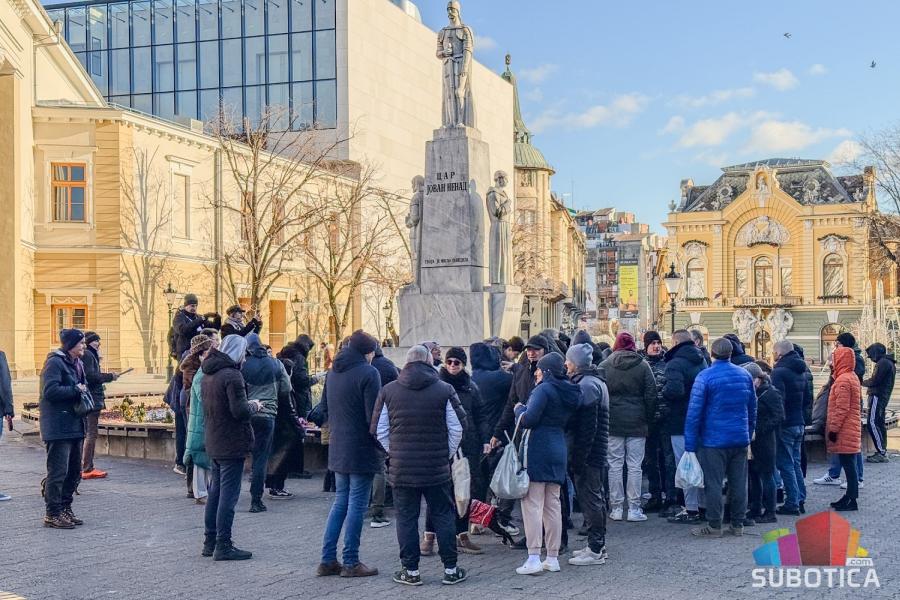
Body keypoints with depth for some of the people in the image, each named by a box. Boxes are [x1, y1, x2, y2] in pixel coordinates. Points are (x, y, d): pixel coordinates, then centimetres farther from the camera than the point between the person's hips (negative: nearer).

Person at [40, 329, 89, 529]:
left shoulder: (77, 363, 17)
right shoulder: (54, 362, -12)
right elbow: (50, 391, -21)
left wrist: (84, 392, 7)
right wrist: (76, 390, -13)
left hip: (75, 426, 10)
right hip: (58, 428, -9)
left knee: (74, 471, 13)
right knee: (58, 471, -7)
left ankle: (65, 509, 23)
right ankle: (53, 514, 0)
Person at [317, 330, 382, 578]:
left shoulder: (332, 373, 10)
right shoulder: (368, 373, -14)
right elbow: (373, 416, -16)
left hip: (338, 449, 7)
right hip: (362, 449, -7)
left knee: (340, 502, 15)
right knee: (357, 505, 0)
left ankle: (327, 560, 13)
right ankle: (351, 562, 5)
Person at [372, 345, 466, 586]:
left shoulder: (388, 391, 1)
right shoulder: (444, 390, -4)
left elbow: (380, 430, 4)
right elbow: (457, 429, -3)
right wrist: (447, 454, 9)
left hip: (401, 468, 1)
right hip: (437, 467, -1)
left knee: (406, 519, 7)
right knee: (443, 517, 8)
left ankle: (410, 571, 11)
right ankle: (450, 569, 12)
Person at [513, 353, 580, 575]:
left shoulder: (544, 389, -11)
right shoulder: (569, 392, 13)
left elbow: (529, 419, -18)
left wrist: (519, 409, 3)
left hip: (538, 450, -8)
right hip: (559, 450, 8)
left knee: (532, 504, -5)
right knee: (553, 505, 12)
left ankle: (534, 558, -8)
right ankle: (552, 558, 15)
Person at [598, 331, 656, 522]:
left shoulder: (605, 366, 0)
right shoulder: (643, 365, 0)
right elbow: (651, 395, 0)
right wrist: (648, 420, 8)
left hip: (613, 422, 0)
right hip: (637, 422, 0)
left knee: (615, 465, 5)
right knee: (635, 465, 3)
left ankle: (616, 508, 7)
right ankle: (634, 509, 4)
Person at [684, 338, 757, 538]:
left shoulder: (705, 377, -10)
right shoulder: (745, 375, 6)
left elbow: (694, 412, -11)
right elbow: (752, 408, 14)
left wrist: (690, 445, -8)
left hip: (713, 440, -5)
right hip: (740, 439, 5)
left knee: (713, 483, 0)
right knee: (739, 483, 10)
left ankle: (714, 526, 3)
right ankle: (738, 525, 17)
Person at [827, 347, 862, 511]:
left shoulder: (843, 380, -16)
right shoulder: (852, 377, 15)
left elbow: (842, 409, -20)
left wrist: (833, 429, -16)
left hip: (844, 430, -10)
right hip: (852, 429, 10)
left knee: (848, 464, -7)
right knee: (849, 464, 13)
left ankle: (851, 500, -5)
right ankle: (850, 496, 20)